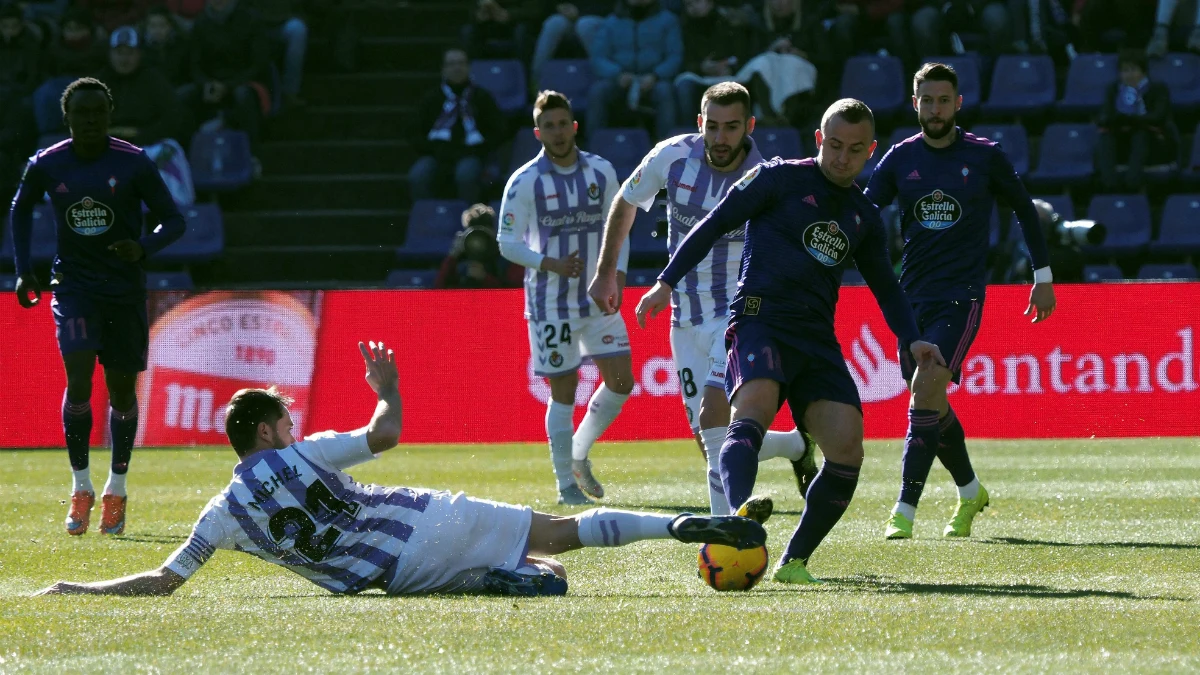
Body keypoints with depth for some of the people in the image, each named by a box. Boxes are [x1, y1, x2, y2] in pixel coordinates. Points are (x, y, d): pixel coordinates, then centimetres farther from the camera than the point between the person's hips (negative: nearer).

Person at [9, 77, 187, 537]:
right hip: (74, 287, 0)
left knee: (122, 390, 6)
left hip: (125, 291, 0)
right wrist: (23, 270, 7)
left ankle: (116, 491, 23)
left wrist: (144, 248, -25)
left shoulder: (134, 163, -9)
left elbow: (174, 220, -5)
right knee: (78, 379, -17)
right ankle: (81, 490, -5)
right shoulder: (46, 166, -4)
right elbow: (21, 209, 16)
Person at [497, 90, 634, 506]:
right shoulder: (525, 182, -8)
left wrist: (617, 275, -2)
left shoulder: (601, 172, 3)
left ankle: (579, 454, 22)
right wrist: (551, 264, -21)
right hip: (551, 303, -4)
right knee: (564, 391, -3)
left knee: (621, 382, -1)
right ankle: (566, 484, 8)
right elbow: (508, 242, -7)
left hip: (598, 297, 4)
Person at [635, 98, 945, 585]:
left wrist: (911, 339, 13)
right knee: (755, 407, -34)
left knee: (847, 448, -12)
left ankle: (793, 562, 1)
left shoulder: (864, 218, 20)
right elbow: (716, 223, 5)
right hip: (760, 320, -5)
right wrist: (667, 282, -3)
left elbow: (885, 287, 30)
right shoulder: (781, 178, 5)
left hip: (817, 342, 5)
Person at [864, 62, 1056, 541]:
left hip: (961, 295, -4)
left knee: (925, 390, -19)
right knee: (931, 401, 9)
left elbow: (1024, 210, 11)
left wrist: (1043, 276, 11)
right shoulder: (901, 158, 5)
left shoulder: (985, 157, -1)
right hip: (912, 297, 4)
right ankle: (970, 491, 33)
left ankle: (905, 510, -18)